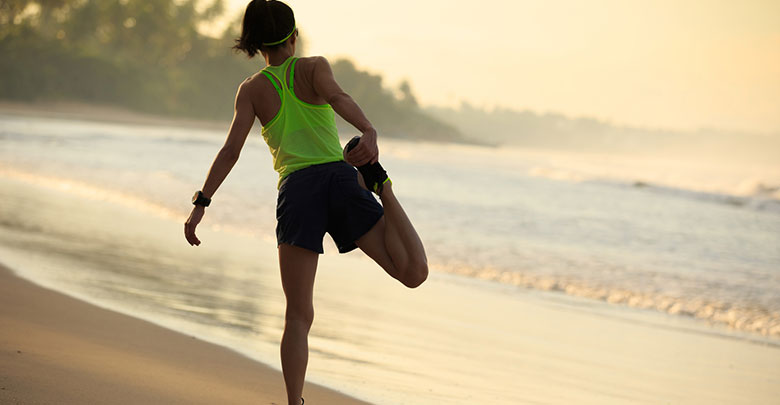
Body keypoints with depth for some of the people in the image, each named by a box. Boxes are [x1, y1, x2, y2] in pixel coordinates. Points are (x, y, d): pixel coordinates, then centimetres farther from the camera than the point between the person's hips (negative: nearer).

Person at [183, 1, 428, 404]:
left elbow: (231, 149, 4)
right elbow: (337, 97, -10)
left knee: (298, 316, 5)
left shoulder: (252, 89, 15)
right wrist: (369, 132, -28)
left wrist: (201, 203, 3)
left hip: (296, 190, 1)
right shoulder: (314, 67, 13)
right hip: (340, 178, -1)